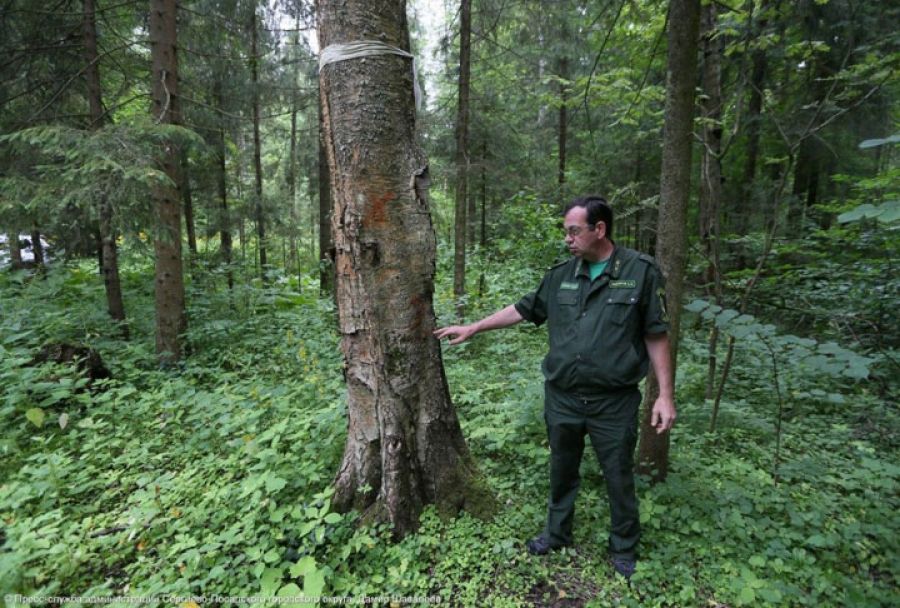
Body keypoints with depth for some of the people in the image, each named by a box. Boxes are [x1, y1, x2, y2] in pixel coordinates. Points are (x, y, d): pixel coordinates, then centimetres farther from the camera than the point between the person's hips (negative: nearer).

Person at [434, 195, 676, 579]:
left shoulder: (640, 271, -8)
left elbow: (656, 336, -5)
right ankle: (557, 533, 42)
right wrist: (472, 328, 11)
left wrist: (665, 394, -8)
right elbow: (523, 310, 12)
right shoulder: (561, 274, 3)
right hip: (561, 398, 4)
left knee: (619, 479, 13)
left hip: (614, 402, -3)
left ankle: (624, 551, 37)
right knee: (562, 471, 20)